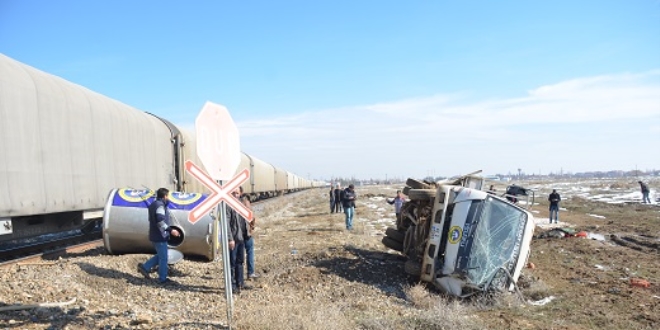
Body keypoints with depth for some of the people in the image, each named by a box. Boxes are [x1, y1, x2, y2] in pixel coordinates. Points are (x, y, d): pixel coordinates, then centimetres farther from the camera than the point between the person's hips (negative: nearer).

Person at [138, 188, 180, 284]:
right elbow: (160, 221, -28)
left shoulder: (153, 204, 15)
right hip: (160, 236, -10)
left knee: (160, 256, 21)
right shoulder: (160, 205, -18)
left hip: (155, 235, 10)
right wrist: (170, 230, -29)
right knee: (163, 258, 1)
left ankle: (144, 267, 18)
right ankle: (162, 279, 10)